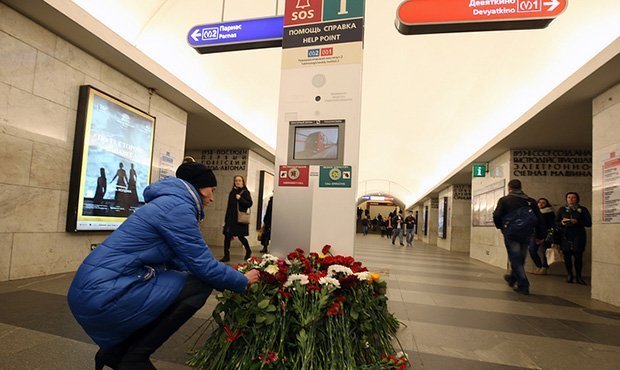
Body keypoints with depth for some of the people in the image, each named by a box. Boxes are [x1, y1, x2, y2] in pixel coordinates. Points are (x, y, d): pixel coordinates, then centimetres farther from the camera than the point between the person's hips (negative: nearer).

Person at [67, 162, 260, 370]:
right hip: (104, 293, -10)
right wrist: (243, 281, 3)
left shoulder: (170, 202, 15)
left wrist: (229, 281, 21)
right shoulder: (178, 207, -16)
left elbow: (181, 262, 20)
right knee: (199, 285, -9)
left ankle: (115, 351, 19)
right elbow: (203, 265, -14)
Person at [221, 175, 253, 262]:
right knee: (227, 236, -3)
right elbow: (229, 206, 14)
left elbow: (249, 204, -8)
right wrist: (226, 219, 13)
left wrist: (240, 199, -19)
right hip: (231, 218, 5)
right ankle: (226, 256, 5)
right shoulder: (232, 192, 13)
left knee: (240, 236, 0)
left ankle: (248, 251, 26)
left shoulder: (245, 192, -1)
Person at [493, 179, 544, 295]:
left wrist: (501, 227, 9)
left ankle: (523, 286, -2)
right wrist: (539, 236, 13)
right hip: (526, 234, 4)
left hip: (511, 233, -4)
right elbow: (539, 219, 7)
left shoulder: (504, 200, -2)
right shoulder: (530, 201, 8)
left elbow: (496, 216, -10)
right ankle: (512, 278, 35)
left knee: (515, 259, 2)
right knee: (520, 258, 18)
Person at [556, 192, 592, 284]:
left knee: (578, 256, -7)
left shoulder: (583, 209, 9)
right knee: (567, 256, 0)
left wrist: (577, 222, -13)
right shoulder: (562, 210, 12)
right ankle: (569, 275, 11)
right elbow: (556, 222, 11)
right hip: (565, 236, 1)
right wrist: (562, 223, -10)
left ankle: (578, 276, 8)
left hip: (578, 236, -1)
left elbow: (589, 223, 2)